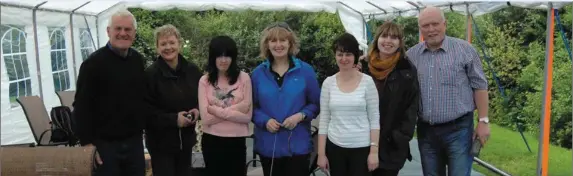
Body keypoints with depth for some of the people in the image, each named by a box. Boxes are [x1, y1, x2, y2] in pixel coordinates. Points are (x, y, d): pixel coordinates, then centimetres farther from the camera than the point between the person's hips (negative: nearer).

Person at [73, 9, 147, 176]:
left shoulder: (138, 59, 6)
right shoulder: (94, 62, -11)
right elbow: (82, 106, -12)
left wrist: (142, 128, 13)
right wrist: (88, 142, -14)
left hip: (134, 141, 5)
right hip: (105, 144, -5)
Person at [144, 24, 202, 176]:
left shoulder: (192, 70, 1)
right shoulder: (150, 74, -14)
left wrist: (197, 110, -8)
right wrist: (173, 119, -22)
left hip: (186, 139, 5)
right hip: (161, 141, -5)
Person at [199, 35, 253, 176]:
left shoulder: (243, 78, -2)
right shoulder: (204, 81, -1)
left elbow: (247, 115, -9)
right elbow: (206, 117, -10)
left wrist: (217, 110, -10)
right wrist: (235, 110, -13)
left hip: (237, 142, 0)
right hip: (211, 141, 1)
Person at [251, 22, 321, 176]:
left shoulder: (305, 71, 0)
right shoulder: (258, 73, 4)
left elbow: (316, 104, 3)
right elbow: (252, 107, 6)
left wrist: (300, 116, -15)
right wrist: (265, 121, -13)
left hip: (297, 145, -2)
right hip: (268, 146, 2)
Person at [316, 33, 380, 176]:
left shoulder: (367, 81, -4)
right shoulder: (328, 83, 1)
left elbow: (374, 119, -2)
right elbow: (324, 120, 3)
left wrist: (374, 151, -8)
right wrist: (321, 153, 1)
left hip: (362, 148, -2)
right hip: (335, 148, 2)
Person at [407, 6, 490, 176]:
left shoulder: (464, 50, -4)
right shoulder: (411, 55, 4)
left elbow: (479, 86, -2)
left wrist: (483, 121, -5)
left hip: (458, 129, -3)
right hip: (425, 131, 4)